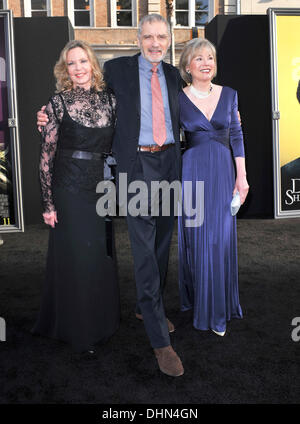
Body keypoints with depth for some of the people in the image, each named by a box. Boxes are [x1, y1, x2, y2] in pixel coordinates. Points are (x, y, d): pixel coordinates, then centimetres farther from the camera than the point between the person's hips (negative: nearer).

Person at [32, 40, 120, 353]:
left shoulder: (109, 98, 6)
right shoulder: (59, 102, -4)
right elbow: (46, 156, -6)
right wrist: (48, 202, -9)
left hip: (102, 186, 4)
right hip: (69, 189, -4)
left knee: (102, 254, 12)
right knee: (75, 257, 4)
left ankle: (101, 321, 33)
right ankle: (77, 330, 24)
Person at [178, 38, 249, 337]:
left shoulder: (229, 94, 7)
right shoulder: (178, 99, 0)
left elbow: (237, 137, 9)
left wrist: (242, 176, 4)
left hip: (223, 172, 2)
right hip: (193, 172, -2)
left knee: (222, 239, 4)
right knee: (197, 240, 4)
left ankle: (220, 308, 21)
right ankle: (200, 304, 22)